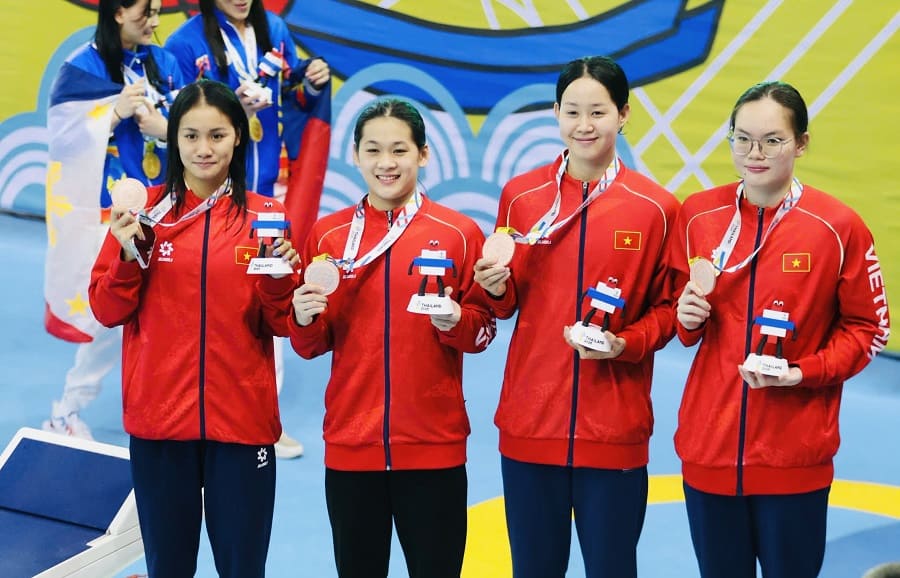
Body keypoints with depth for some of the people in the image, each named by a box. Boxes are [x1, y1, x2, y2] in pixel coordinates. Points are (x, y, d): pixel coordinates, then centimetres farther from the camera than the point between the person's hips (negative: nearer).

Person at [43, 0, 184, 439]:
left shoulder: (163, 64, 8)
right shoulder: (82, 68, -5)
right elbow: (64, 137, -10)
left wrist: (165, 130, -17)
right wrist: (115, 112, -20)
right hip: (108, 211, -4)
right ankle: (66, 412, 15)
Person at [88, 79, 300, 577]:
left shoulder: (265, 216, 1)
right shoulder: (144, 210, 2)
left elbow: (281, 326, 2)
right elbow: (108, 312, 2)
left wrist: (279, 277, -16)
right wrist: (129, 255, -14)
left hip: (242, 420, 0)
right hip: (159, 419, 1)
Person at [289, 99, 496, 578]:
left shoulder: (458, 233, -2)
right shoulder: (328, 235, 4)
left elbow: (484, 330, 2)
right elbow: (311, 346, 9)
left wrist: (456, 322, -18)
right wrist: (306, 320, -12)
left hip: (433, 447, -2)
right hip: (350, 446, 2)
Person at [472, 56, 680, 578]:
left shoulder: (656, 207, -3)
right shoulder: (521, 195, 3)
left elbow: (667, 308, 4)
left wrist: (625, 344, -13)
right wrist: (497, 289, -9)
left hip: (614, 429, -2)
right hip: (531, 422, 2)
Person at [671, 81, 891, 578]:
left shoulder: (839, 227, -7)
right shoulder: (698, 215, 3)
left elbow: (866, 328, 1)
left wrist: (802, 373, -13)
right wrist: (687, 319, -7)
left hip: (795, 457, -3)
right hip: (709, 446, 3)